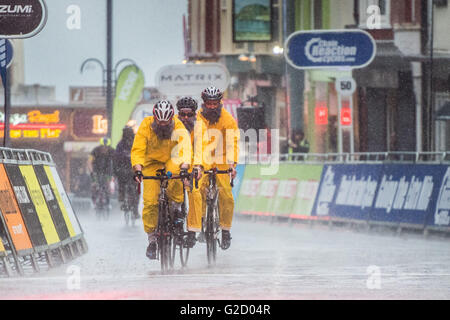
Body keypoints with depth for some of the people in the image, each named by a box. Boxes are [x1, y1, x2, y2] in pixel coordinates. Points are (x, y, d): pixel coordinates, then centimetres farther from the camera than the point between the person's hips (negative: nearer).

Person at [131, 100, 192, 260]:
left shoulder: (178, 127, -21)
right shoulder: (146, 126, -21)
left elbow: (185, 147, -32)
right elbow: (138, 149, -27)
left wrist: (184, 167, -50)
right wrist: (138, 170, -42)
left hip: (171, 160, 0)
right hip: (152, 162, 0)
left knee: (174, 174, -36)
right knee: (150, 201, -12)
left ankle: (176, 206, -9)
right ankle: (152, 238, 1)